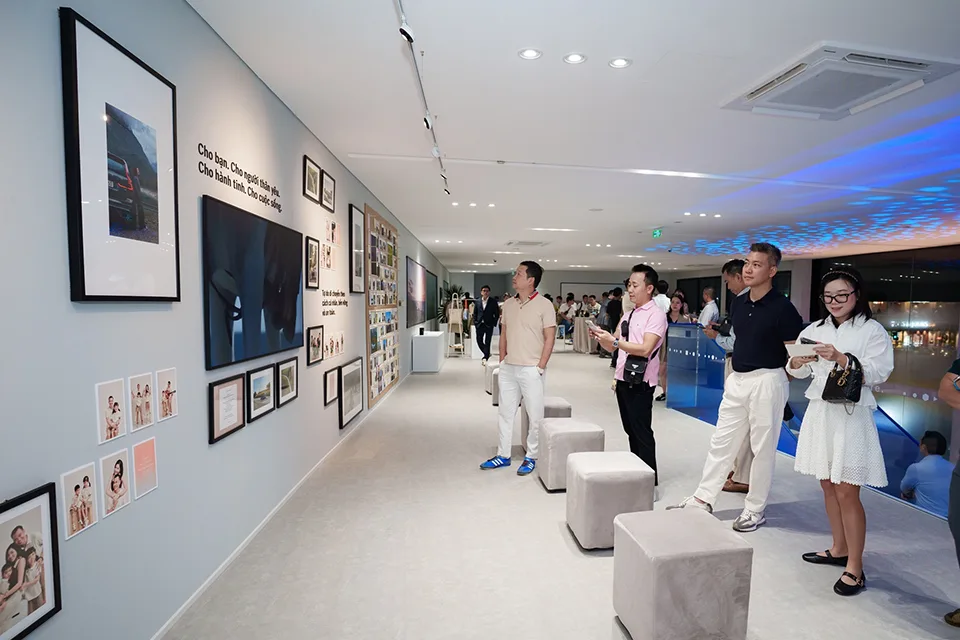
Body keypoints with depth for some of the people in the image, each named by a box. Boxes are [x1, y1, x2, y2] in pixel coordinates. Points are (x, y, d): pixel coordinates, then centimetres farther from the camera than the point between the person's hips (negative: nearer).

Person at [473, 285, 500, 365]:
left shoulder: (493, 302, 0)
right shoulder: (477, 302, 8)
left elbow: (497, 314, 1)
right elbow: (475, 313, 13)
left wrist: (494, 323, -6)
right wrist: (475, 322, 3)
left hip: (489, 325, -3)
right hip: (479, 325, 3)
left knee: (487, 342, -4)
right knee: (479, 341, 5)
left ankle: (485, 358, 2)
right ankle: (487, 354, 25)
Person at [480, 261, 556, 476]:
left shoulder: (544, 305, -9)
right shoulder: (508, 304, 7)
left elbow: (549, 339, -10)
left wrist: (540, 368, -12)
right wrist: (502, 361, 8)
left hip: (531, 369, -5)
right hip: (508, 369, 6)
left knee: (535, 416, 5)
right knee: (505, 412, 13)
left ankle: (531, 457, 21)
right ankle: (503, 455, 26)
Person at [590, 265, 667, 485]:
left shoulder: (656, 314, -10)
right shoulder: (629, 314, 14)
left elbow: (645, 349, -23)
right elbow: (612, 347, 17)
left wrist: (613, 340, -24)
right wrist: (601, 337, -2)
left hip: (640, 383, -8)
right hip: (623, 380, 8)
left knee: (642, 433, -1)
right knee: (631, 431, 14)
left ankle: (650, 483, 10)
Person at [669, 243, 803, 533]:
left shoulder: (781, 307, -13)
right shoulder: (738, 304, 7)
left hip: (767, 382, -7)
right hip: (736, 379, 7)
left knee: (763, 448, 7)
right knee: (721, 442, 12)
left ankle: (754, 509, 22)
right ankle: (703, 499, 22)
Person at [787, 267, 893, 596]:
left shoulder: (873, 330, -4)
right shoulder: (814, 330, 8)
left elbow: (878, 373, -15)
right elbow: (798, 373, 5)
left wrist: (841, 358, -29)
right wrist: (798, 362, -17)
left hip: (851, 416, -5)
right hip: (820, 412, 5)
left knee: (847, 492, -2)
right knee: (828, 486, 14)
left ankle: (855, 567, 10)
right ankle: (839, 550, 30)